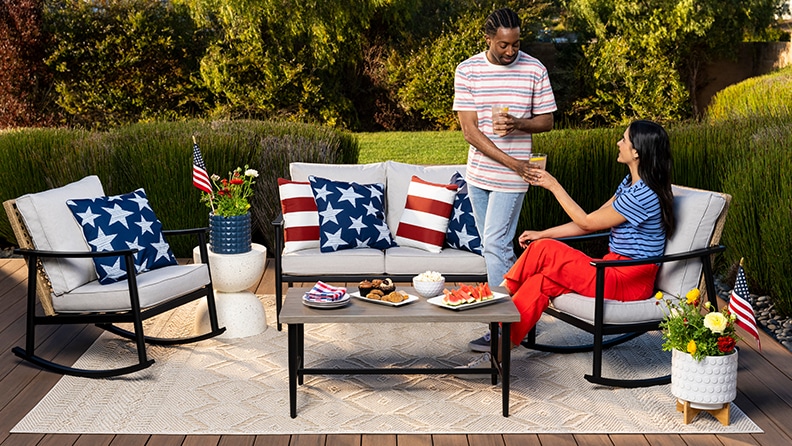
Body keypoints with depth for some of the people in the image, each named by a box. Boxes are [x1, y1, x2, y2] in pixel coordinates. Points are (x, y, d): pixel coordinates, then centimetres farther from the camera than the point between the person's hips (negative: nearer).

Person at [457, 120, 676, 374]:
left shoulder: (643, 194, -21)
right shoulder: (630, 183, 11)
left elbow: (587, 222, -12)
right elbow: (593, 222, 13)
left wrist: (553, 186, -7)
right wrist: (543, 234, 7)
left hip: (630, 281, -9)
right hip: (616, 269, 9)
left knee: (544, 251, -16)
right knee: (543, 280, -11)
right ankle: (502, 347, -11)